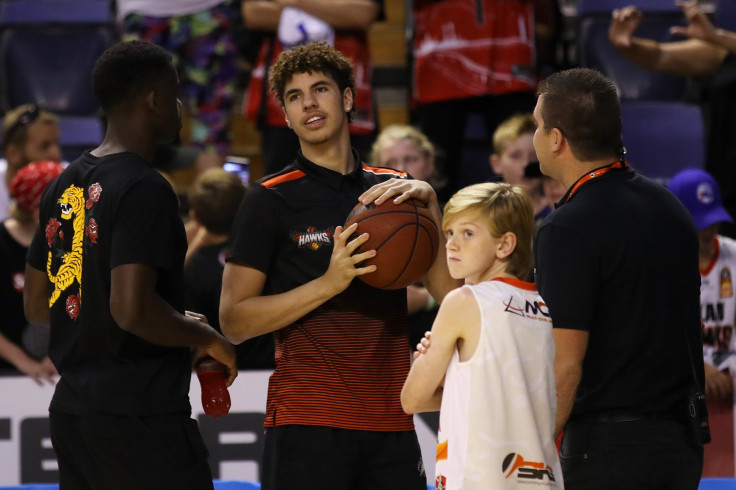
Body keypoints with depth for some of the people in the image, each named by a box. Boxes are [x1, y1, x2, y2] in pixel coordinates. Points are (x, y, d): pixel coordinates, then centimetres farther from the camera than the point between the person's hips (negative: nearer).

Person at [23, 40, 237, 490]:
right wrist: (204, 337, -6)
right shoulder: (145, 188, -14)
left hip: (71, 409, 9)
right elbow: (132, 309, -24)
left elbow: (36, 306, 20)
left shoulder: (64, 187, 13)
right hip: (138, 414, -9)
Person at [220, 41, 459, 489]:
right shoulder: (271, 200, 1)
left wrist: (429, 201, -7)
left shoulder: (396, 191, 13)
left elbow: (450, 293, 3)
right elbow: (234, 321, -5)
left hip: (391, 425, 4)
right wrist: (329, 283, -15)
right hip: (307, 424, -4)